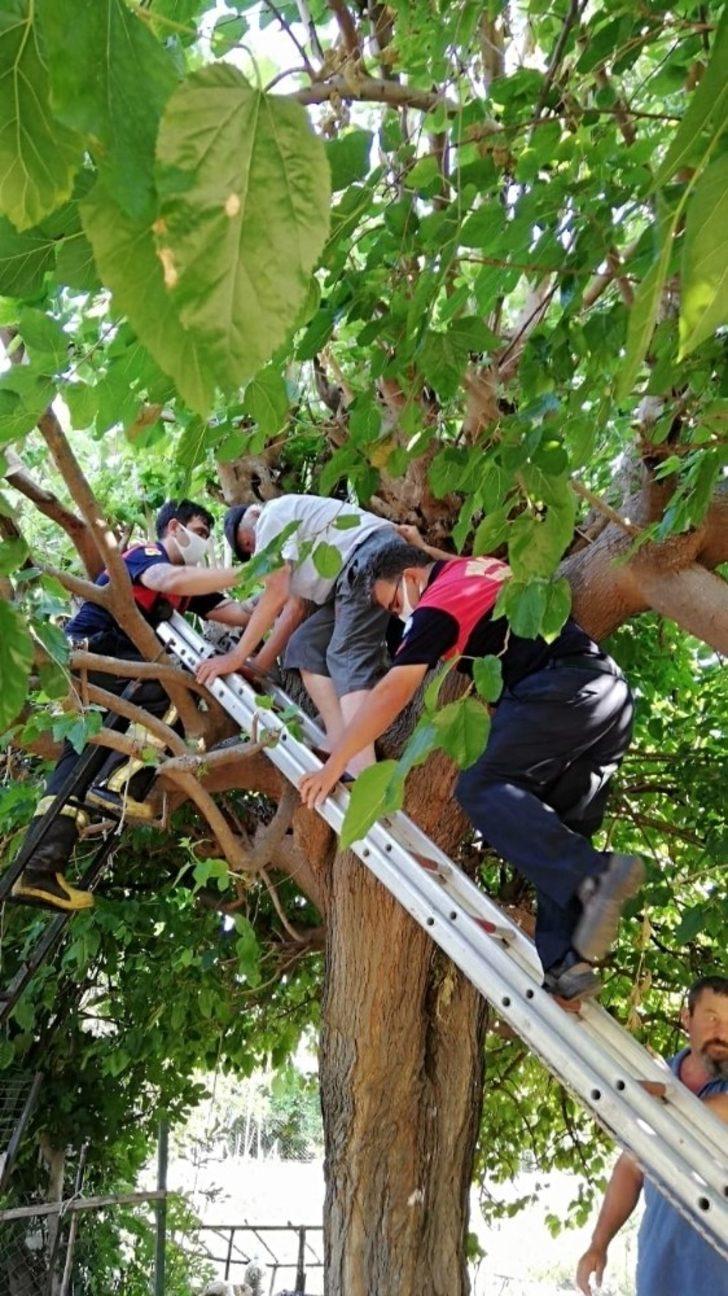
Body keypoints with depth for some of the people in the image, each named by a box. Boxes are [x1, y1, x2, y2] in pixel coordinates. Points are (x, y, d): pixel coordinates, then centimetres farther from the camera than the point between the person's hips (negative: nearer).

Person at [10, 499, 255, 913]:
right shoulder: (145, 553, -6)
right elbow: (170, 580, -31)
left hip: (81, 664, 10)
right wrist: (245, 573, -32)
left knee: (82, 758, 2)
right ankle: (117, 787, -26)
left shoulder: (186, 580, 20)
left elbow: (233, 612, 10)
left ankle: (39, 869, -2)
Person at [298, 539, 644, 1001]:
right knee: (557, 830, 6)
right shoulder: (480, 567, 26)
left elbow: (392, 694, -2)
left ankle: (596, 874, -36)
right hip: (614, 689, 9)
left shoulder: (439, 602, 3)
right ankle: (567, 962, -7)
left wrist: (336, 763, 1)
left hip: (562, 688, -9)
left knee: (482, 788, -18)